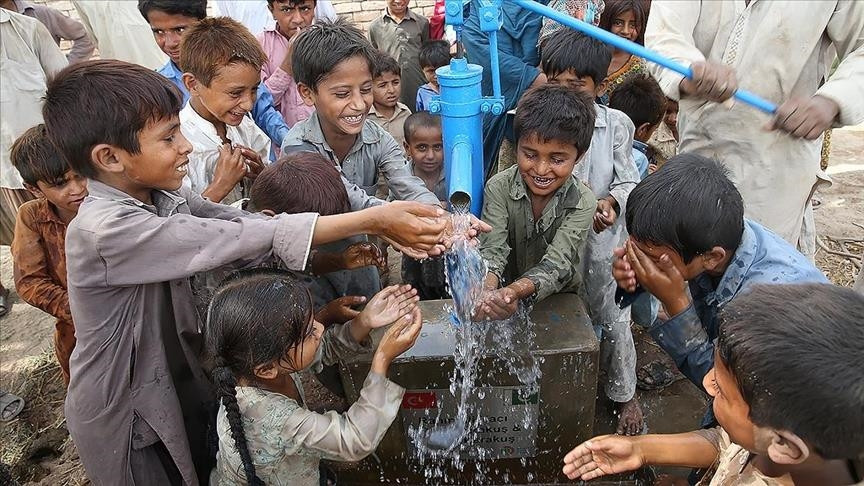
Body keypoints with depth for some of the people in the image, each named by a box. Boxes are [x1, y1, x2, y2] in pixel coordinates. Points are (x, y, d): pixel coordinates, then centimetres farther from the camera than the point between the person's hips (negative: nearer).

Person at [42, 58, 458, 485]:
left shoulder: (162, 196, -8)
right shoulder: (103, 231, -32)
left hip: (180, 385, 6)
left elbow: (248, 229, -16)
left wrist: (378, 230, -26)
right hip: (127, 418, -6)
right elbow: (240, 240, -37)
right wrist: (371, 219, -36)